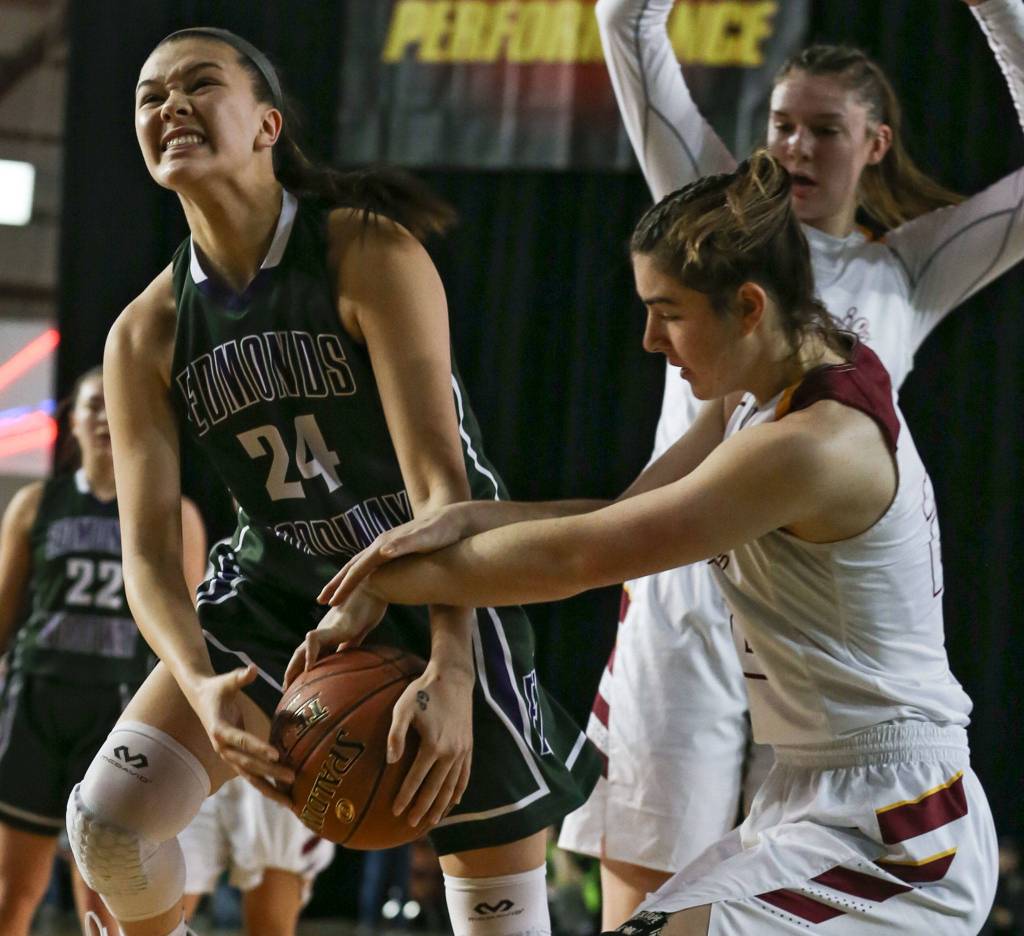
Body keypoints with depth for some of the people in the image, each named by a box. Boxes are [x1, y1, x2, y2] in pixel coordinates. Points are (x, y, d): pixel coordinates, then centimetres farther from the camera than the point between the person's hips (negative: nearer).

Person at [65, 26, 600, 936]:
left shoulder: (369, 255, -20)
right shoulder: (147, 334, -6)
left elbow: (440, 477, -28)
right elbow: (149, 547, -9)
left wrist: (449, 673, -41)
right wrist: (199, 685, -31)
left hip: (440, 589, -4)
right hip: (277, 590, 4)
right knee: (109, 817, -10)